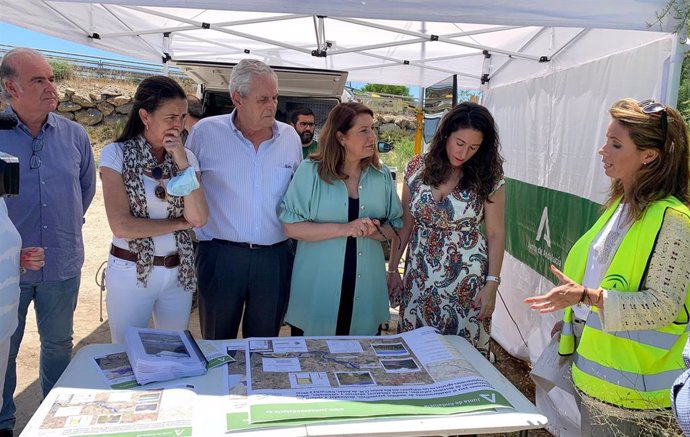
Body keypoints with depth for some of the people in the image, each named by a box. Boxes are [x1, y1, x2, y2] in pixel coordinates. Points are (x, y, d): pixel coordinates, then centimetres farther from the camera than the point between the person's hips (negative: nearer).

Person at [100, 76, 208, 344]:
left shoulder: (185, 157, 1)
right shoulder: (117, 154, -9)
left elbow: (199, 218, -10)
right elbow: (121, 226, -18)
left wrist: (183, 163, -16)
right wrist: (180, 223, -9)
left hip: (179, 272, 3)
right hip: (131, 272, -3)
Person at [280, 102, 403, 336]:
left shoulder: (382, 175, 5)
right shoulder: (310, 171, -7)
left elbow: (395, 227, 8)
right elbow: (291, 227, -12)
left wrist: (373, 231, -14)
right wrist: (344, 229, -19)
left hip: (365, 288, 3)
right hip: (317, 289, -3)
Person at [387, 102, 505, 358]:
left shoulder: (488, 178, -6)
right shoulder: (417, 168, 0)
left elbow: (495, 234, -4)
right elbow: (405, 224, 6)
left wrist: (491, 284, -9)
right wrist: (393, 270, 7)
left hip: (467, 278, -2)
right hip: (419, 276, 3)